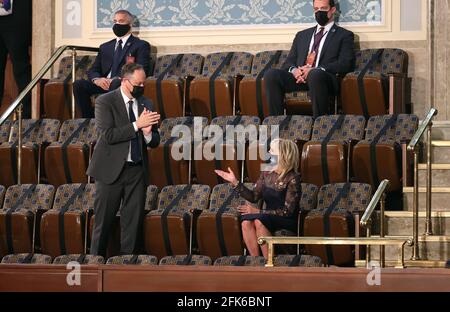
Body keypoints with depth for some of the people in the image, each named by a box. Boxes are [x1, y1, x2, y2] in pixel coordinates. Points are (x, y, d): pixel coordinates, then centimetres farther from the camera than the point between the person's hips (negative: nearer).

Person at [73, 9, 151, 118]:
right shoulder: (105, 47, 27)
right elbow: (92, 71, 20)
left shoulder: (141, 45, 11)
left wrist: (116, 79, -17)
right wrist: (97, 79, -7)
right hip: (104, 84, 5)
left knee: (116, 84, -39)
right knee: (79, 84, -22)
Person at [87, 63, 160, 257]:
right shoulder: (105, 102, -5)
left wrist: (148, 133, -11)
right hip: (112, 170, -4)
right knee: (104, 222, 0)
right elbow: (108, 135, -17)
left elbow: (154, 142, 12)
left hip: (137, 170, 5)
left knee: (133, 222, 6)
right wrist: (137, 125, -20)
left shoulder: (146, 105, 10)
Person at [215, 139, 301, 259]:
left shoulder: (292, 179, -13)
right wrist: (235, 182, 2)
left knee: (259, 221, -33)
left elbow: (287, 211, -17)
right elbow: (254, 196, 11)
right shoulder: (266, 174, 8)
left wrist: (259, 212, -20)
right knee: (246, 222, -25)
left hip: (288, 222, -6)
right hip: (268, 217, 6)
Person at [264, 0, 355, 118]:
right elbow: (288, 62, 23)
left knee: (315, 74, -41)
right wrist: (294, 70, -5)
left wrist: (316, 70, -14)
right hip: (299, 77, 4)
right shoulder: (302, 35, 30)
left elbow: (345, 64, 1)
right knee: (271, 74, -25)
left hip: (325, 78, -4)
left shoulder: (344, 35, 16)